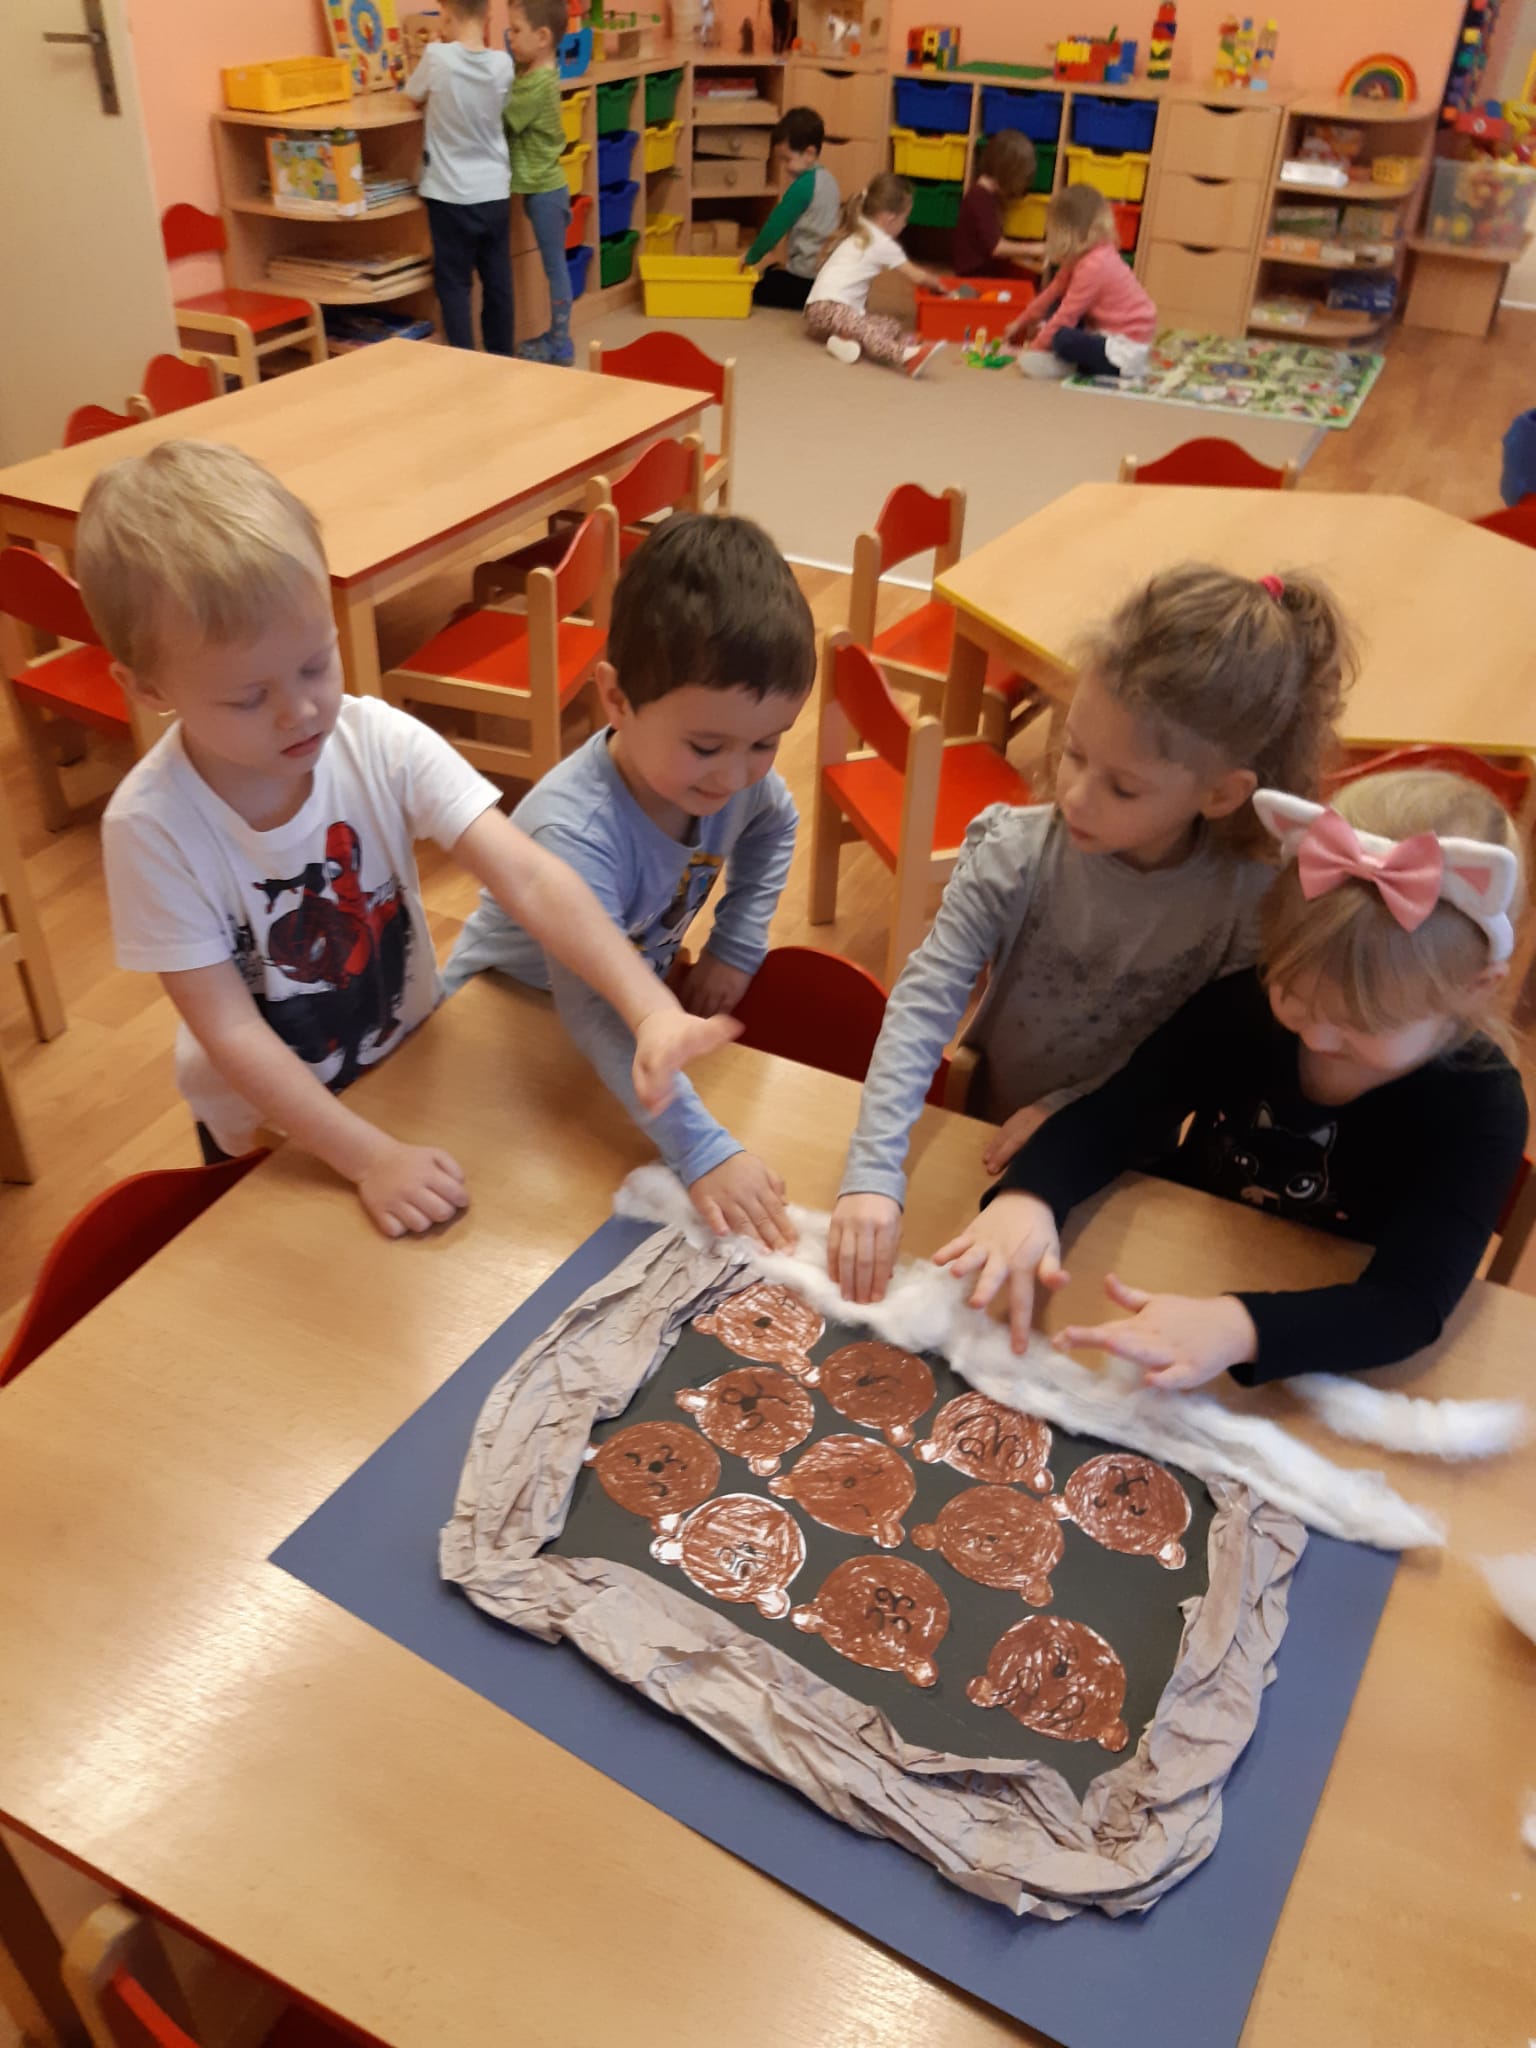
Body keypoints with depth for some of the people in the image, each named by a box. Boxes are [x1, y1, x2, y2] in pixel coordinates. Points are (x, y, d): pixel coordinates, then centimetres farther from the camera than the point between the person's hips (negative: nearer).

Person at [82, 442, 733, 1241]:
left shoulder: (383, 746, -22)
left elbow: (530, 880, -31)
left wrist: (651, 1009, -45)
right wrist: (372, 1159, -29)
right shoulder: (150, 825, -26)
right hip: (268, 1129, -2)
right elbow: (232, 1032, -24)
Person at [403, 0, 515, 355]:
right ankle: (501, 356, 21)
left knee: (454, 283, 5)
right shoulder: (502, 63, -6)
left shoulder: (437, 57, -14)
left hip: (451, 193, -3)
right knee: (498, 281, 12)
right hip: (495, 191, 3)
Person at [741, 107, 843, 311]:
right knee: (770, 272, 28)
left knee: (757, 289, 1)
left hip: (807, 277, -9)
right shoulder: (827, 179, 10)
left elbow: (776, 226, -14)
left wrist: (751, 257, -1)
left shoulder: (803, 186, -18)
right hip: (827, 266, 9)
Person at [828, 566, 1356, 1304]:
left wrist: (1071, 1112, -18)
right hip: (985, 1138, 1)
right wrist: (872, 1176, -35)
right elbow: (924, 1003, -25)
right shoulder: (1016, 854, -19)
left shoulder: (1250, 901, -20)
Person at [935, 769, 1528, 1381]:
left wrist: (1237, 1328, -45)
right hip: (1170, 1288, 2)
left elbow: (1412, 1300, -28)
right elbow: (1111, 1118, -10)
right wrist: (1027, 1196, -32)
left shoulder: (1481, 1109, -19)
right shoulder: (1242, 1008, -12)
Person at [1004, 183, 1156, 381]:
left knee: (1063, 340, -33)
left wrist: (1036, 348, -12)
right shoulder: (1087, 255, 4)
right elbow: (1053, 292, 14)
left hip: (1125, 352, -10)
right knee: (1055, 306, 8)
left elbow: (1067, 315, -21)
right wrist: (1021, 322, 20)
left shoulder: (1093, 266, -24)